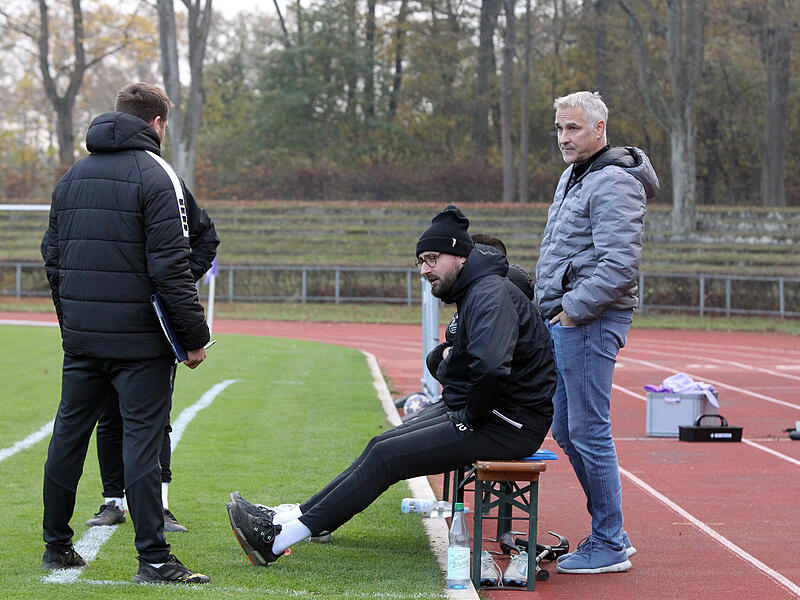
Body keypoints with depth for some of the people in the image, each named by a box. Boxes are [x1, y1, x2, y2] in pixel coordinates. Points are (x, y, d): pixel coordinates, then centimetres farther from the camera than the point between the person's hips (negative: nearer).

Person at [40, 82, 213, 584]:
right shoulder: (155, 175, -9)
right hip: (139, 338, -6)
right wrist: (195, 335, -11)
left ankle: (57, 546, 21)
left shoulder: (73, 176, 14)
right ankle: (154, 559, -7)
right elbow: (170, 265, -15)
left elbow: (53, 259, 18)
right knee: (142, 439, -6)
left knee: (69, 435, 12)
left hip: (80, 336, 6)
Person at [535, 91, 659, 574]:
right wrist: (550, 307, 17)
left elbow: (619, 265, -23)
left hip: (591, 321, -11)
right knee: (567, 431, 14)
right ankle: (612, 531, 23)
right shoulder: (573, 176, 19)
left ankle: (609, 547, -1)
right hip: (565, 319, 11)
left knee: (589, 433, -8)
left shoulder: (613, 182, -14)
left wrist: (572, 310, -17)